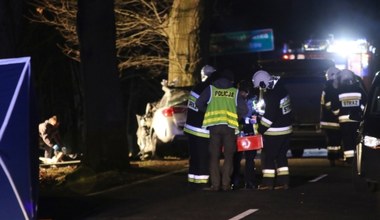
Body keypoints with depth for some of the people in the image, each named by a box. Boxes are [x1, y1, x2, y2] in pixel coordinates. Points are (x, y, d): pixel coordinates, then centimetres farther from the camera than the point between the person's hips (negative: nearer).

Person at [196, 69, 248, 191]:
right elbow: (244, 110, 4)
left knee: (214, 156, 6)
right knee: (228, 156, 8)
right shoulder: (235, 92, 10)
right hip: (229, 126, 0)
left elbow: (199, 103, 2)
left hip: (214, 125, 0)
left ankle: (215, 184, 0)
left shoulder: (211, 89, 10)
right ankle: (226, 183, 0)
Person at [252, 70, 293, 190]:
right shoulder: (281, 89, 6)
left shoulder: (272, 95, -23)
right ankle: (283, 181, 13)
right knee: (281, 155, 15)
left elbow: (269, 116, -22)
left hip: (275, 131, -9)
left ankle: (268, 182, 3)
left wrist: (261, 129, -10)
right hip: (286, 129, 9)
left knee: (267, 155, 1)